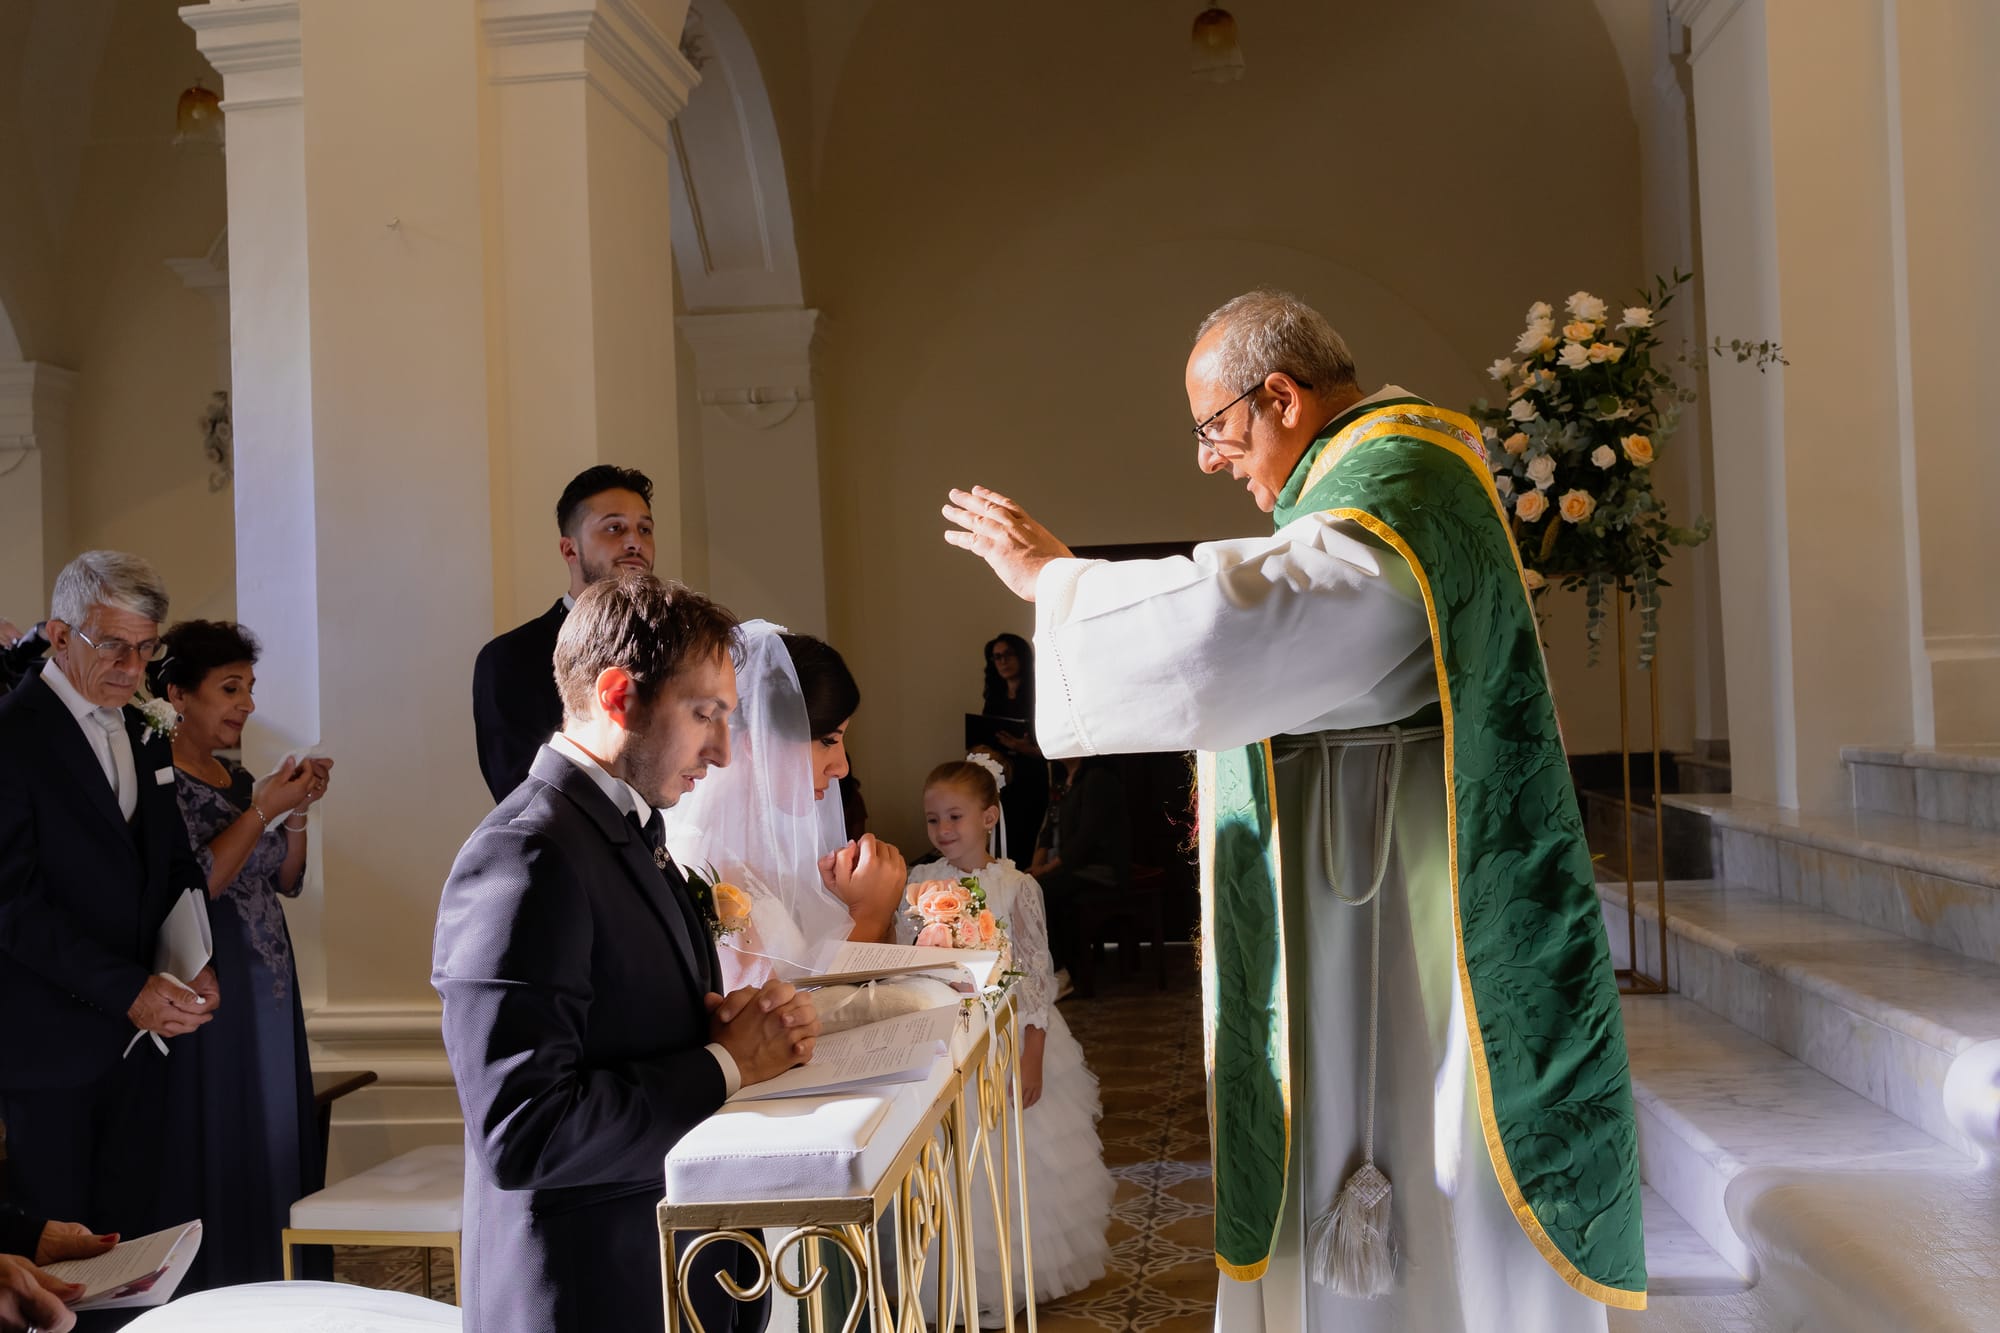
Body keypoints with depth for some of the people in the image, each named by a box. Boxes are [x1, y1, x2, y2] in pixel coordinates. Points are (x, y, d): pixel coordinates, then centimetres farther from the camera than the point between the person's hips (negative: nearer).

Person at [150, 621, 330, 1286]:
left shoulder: (239, 779, 12)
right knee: (220, 1161, -2)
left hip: (267, 990, 8)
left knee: (274, 1147, 11)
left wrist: (298, 809, -1)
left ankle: (269, 1293, 20)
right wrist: (262, 810, -18)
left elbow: (286, 880, 14)